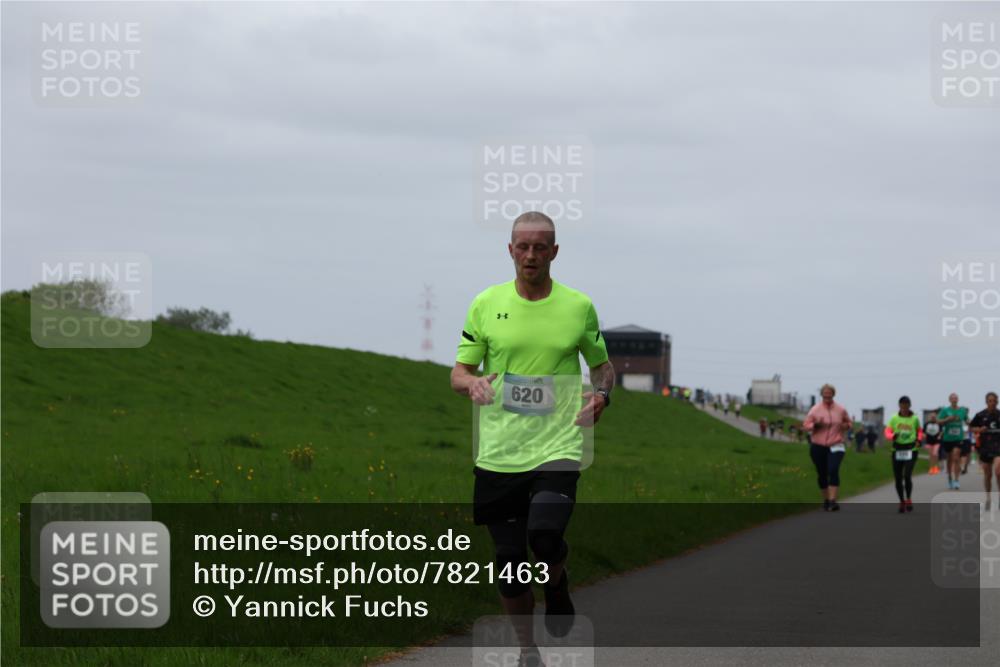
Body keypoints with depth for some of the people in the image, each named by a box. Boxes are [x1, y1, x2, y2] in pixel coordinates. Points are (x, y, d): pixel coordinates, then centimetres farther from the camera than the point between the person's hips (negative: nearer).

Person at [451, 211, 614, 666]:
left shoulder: (578, 306, 4)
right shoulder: (487, 304, 5)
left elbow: (602, 363, 17)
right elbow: (459, 370, 10)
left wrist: (601, 395, -5)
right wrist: (472, 384, -14)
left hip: (556, 446, -2)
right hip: (497, 452, 2)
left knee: (545, 535, -23)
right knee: (508, 560, 3)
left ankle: (557, 583, 13)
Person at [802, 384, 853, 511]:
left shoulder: (840, 410, 4)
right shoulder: (815, 410, 0)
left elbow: (848, 422, 19)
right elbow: (806, 425, 0)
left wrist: (846, 426, -5)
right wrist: (815, 425, -20)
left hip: (835, 446, -1)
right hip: (818, 447, 1)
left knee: (833, 471, -19)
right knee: (822, 474, 8)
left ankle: (833, 500, -22)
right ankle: (825, 500, 25)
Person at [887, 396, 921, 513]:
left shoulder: (914, 419, 3)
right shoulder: (894, 418, 4)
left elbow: (919, 431, 18)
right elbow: (887, 431, 4)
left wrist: (918, 440, -1)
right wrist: (893, 436, -18)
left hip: (911, 450, -2)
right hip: (897, 449, 2)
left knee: (907, 475, -17)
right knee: (898, 478, 6)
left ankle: (908, 499, 1)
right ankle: (902, 502, 22)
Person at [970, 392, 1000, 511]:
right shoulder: (980, 415, 0)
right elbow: (971, 428, 9)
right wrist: (979, 430, -10)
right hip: (985, 447, 1)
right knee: (988, 475, 9)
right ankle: (988, 499, 26)